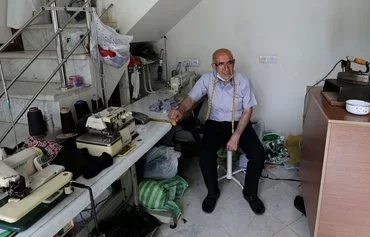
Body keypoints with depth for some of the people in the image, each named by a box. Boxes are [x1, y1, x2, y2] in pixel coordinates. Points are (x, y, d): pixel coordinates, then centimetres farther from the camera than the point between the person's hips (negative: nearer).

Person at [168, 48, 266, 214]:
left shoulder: (243, 81, -10)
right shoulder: (207, 80, -9)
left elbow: (248, 110, -7)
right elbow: (191, 98, -11)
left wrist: (236, 135, -17)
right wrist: (180, 111, -36)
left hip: (239, 124, 1)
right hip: (215, 124, 0)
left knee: (258, 154, -20)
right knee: (205, 157, -25)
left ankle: (250, 193, 6)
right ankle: (212, 192, 6)